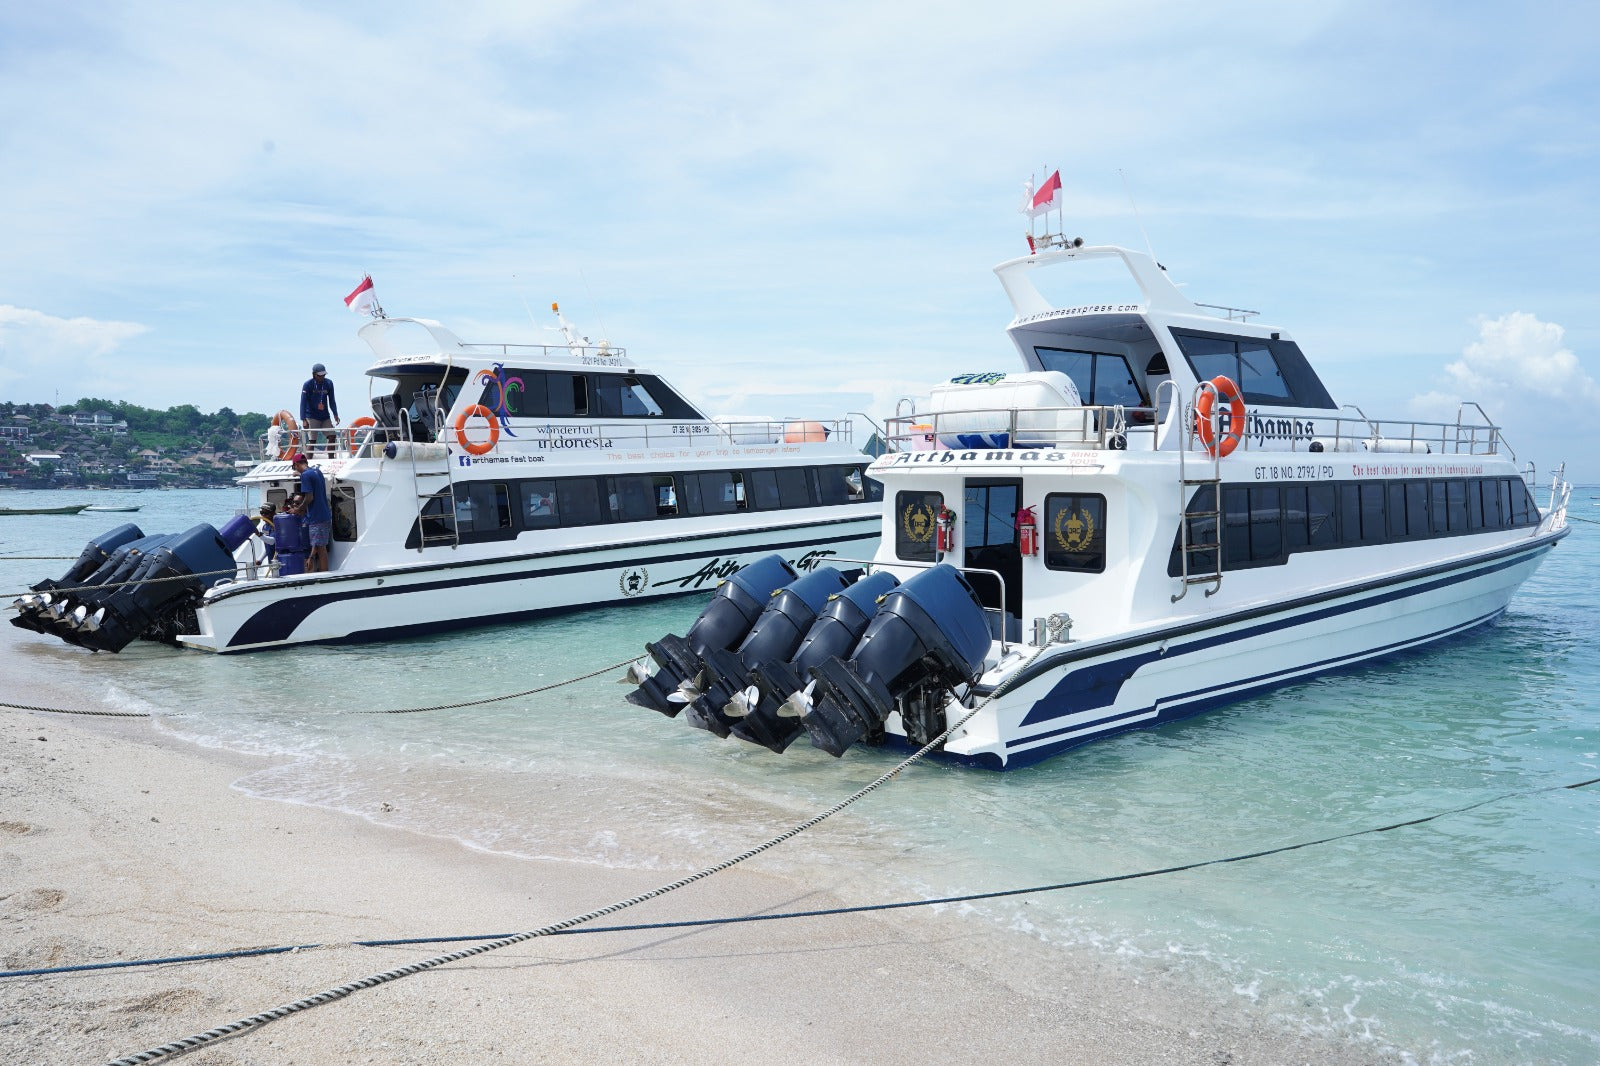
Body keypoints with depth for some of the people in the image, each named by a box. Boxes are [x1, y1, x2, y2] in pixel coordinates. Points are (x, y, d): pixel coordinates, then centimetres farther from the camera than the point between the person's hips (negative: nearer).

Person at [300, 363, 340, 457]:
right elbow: (303, 402, -12)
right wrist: (303, 420, -19)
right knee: (312, 440, -9)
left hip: (325, 416, 5)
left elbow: (331, 400, 11)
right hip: (312, 417, -5)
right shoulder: (308, 384, -9)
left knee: (332, 436, -1)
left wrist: (335, 414, 0)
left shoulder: (328, 383, 3)